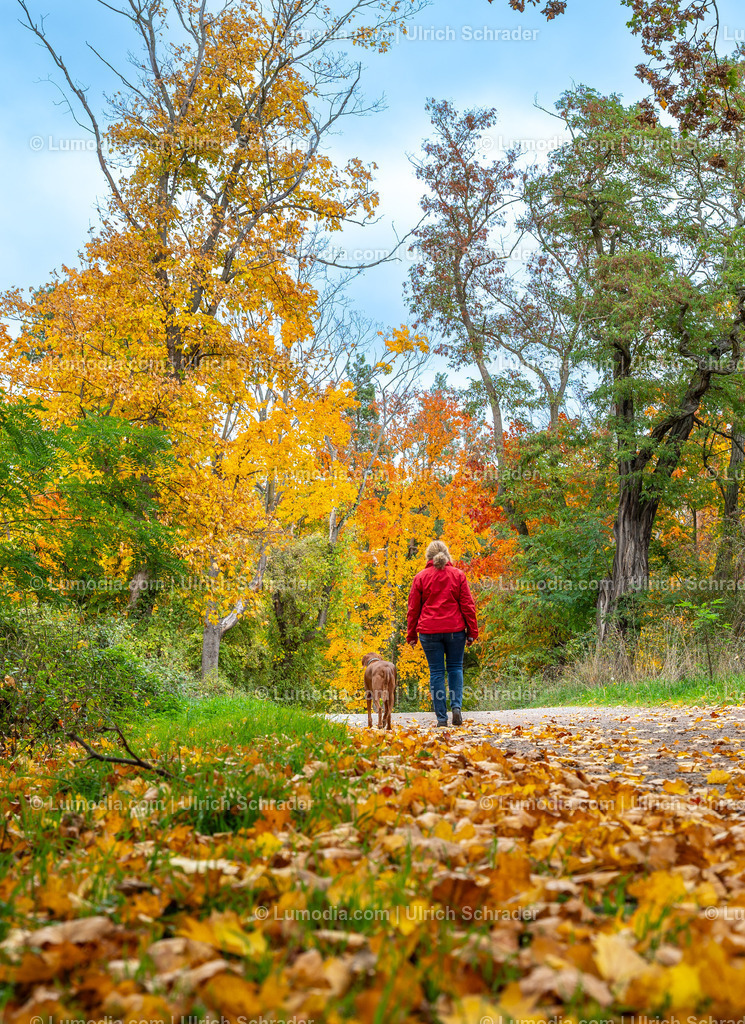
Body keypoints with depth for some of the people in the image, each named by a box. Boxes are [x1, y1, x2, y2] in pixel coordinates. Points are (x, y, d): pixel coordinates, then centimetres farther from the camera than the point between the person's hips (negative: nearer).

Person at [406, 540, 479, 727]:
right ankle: (456, 706, -6)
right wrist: (472, 632, 6)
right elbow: (468, 605, 2)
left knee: (436, 672, 3)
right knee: (455, 668, 13)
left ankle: (441, 717, 2)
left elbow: (413, 609, 5)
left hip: (429, 631, 0)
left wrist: (411, 635, 11)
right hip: (455, 630, 0)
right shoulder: (458, 575, 4)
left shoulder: (421, 577, 3)